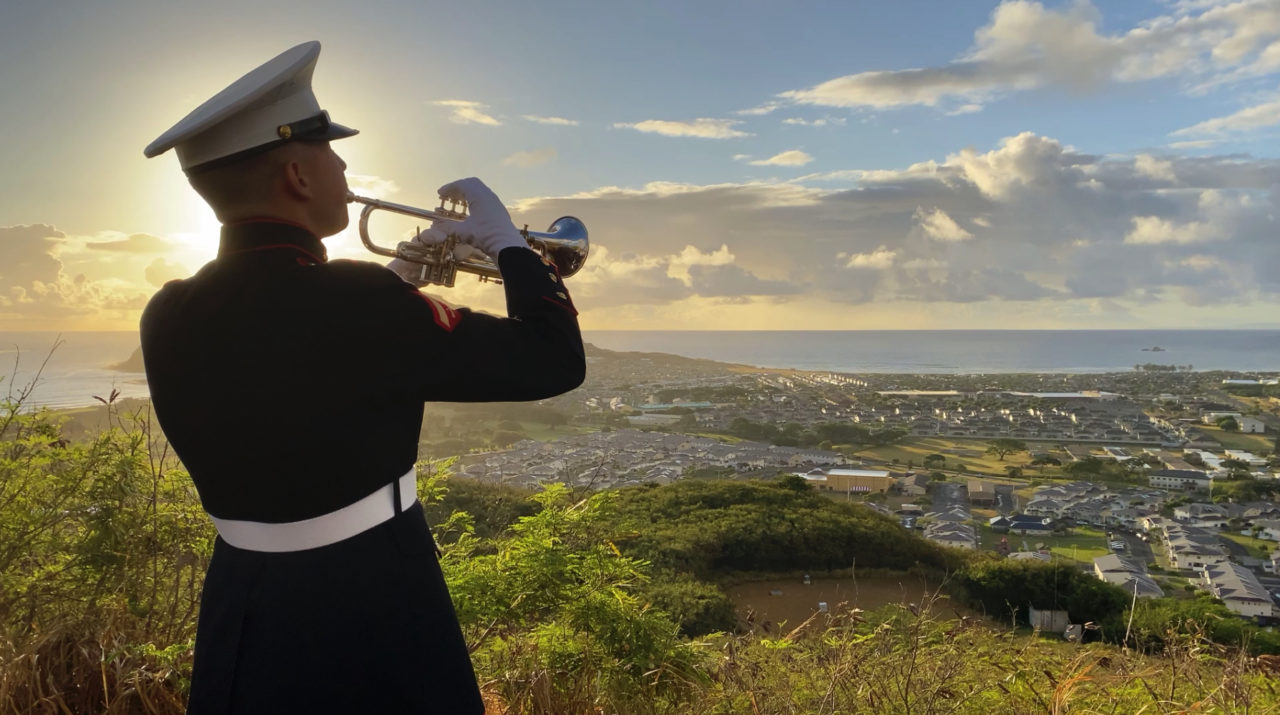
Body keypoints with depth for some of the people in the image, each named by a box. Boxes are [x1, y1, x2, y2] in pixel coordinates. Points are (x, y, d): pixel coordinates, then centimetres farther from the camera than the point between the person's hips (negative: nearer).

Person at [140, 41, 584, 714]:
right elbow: (555, 360, -17)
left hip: (242, 609, 7)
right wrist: (509, 245, -2)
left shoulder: (169, 318, -4)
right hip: (373, 613, -6)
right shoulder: (361, 303, -24)